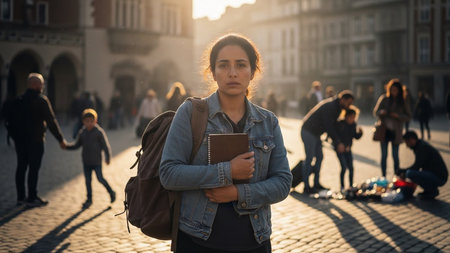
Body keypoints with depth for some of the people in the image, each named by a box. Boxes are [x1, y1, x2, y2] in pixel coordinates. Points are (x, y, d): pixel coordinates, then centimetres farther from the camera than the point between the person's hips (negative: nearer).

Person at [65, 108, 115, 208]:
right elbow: (76, 145, 13)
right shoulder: (82, 133, 6)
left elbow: (105, 146, -7)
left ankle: (111, 192, 17)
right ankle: (89, 199, 19)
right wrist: (66, 146, -2)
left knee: (100, 178, -5)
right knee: (87, 180, 8)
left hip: (96, 161, -5)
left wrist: (107, 158, -12)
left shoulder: (99, 132, -8)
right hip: (86, 161, 5)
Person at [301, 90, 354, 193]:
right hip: (308, 131, -10)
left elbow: (333, 125, 14)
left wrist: (337, 141, 6)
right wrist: (338, 143, -22)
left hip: (315, 133, 10)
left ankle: (316, 183, 17)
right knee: (309, 157, -10)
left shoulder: (337, 107, 9)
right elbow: (329, 127, -25)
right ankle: (306, 187, -6)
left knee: (319, 157, 10)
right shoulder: (329, 106, -23)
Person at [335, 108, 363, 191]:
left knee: (351, 167, 0)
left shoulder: (353, 124, -1)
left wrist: (359, 132, -14)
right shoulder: (340, 124, -19)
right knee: (344, 167, -13)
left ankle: (351, 185, 12)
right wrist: (343, 147, -19)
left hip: (348, 149, 5)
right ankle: (342, 186, -1)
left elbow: (356, 137, 7)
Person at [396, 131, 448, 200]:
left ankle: (432, 191, -9)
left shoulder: (422, 147, -16)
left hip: (439, 178, -10)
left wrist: (403, 172, -3)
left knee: (409, 173, -25)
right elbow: (417, 165, 21)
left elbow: (416, 167, -18)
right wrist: (402, 170, 12)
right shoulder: (421, 145, 15)